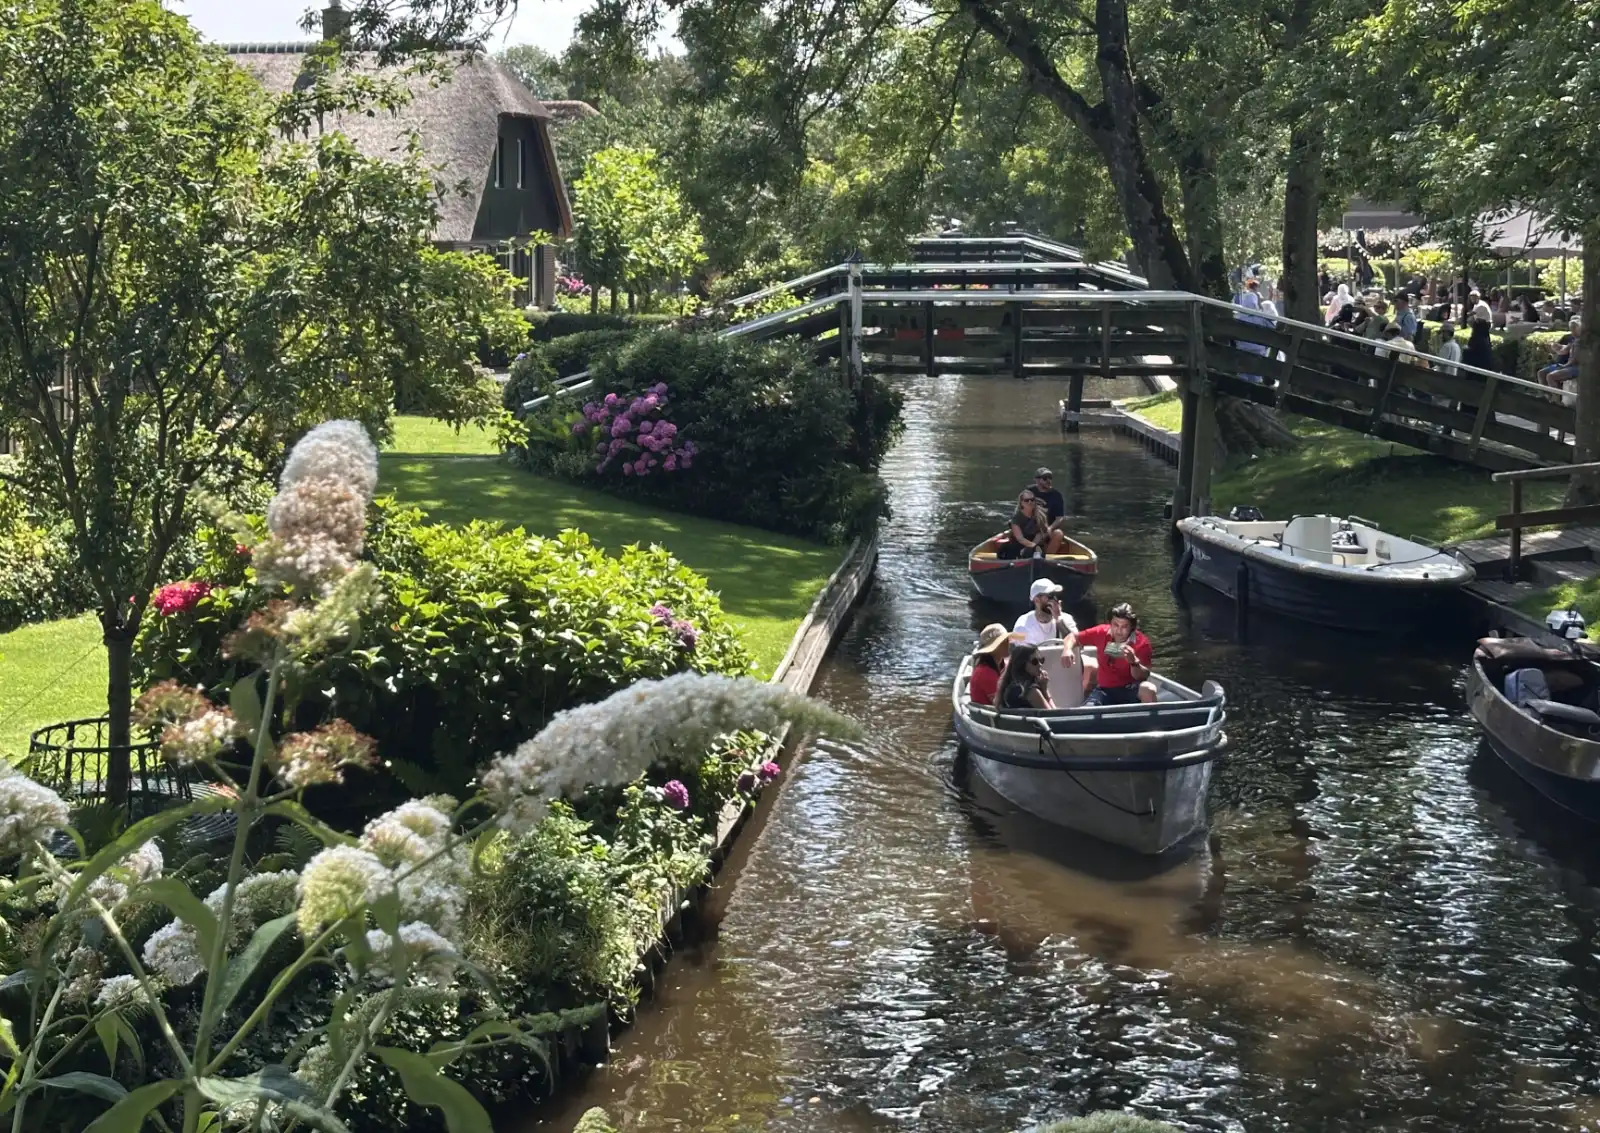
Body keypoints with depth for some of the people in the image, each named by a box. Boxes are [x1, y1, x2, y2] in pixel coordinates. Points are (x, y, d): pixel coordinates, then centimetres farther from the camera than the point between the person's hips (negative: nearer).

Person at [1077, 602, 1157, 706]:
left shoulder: (1141, 643, -13)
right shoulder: (1101, 632, -6)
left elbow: (1144, 677, -14)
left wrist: (1134, 662, -35)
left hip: (1129, 690, -2)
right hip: (1104, 690, 2)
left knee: (1148, 689, -35)